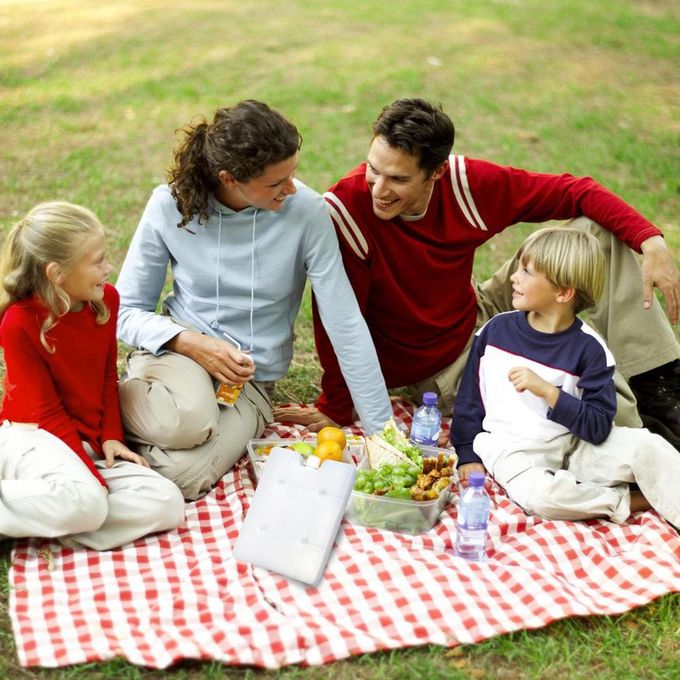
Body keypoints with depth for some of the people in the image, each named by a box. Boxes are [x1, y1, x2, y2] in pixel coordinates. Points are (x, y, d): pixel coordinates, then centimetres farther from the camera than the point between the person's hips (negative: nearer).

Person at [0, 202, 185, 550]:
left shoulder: (106, 300, 1)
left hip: (87, 443, 7)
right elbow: (46, 411, -14)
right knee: (84, 501, -39)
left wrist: (111, 437, -2)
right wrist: (93, 475, -19)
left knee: (166, 503, -16)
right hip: (35, 435, -7)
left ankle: (42, 524, -16)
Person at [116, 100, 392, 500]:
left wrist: (382, 429, -12)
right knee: (187, 420, -35)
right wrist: (193, 343, -20)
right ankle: (112, 404, -5)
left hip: (251, 380, 0)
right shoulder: (171, 205, -12)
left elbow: (346, 325, -13)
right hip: (179, 348, 0)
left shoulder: (305, 212, -16)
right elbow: (127, 310, -2)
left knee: (181, 475, -26)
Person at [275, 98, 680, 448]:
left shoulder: (465, 181, -18)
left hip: (479, 317, 6)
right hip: (440, 368, -5)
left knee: (598, 229, -2)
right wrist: (336, 410, -15)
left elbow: (571, 191, -9)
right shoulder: (344, 210, -29)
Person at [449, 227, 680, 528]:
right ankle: (630, 501, -13)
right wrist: (468, 456, 7)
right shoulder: (496, 329, 2)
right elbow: (469, 397, 12)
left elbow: (598, 428, -13)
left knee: (648, 447, -25)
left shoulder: (589, 348, -7)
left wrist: (547, 391, -24)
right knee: (541, 494, -34)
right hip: (514, 449, 0)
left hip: (574, 444, 0)